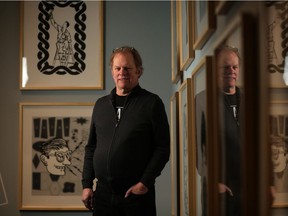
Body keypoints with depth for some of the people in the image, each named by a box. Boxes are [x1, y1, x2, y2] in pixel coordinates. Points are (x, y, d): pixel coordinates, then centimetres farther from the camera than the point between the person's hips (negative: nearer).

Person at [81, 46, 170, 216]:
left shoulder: (152, 103, -3)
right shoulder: (101, 104, 12)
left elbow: (163, 148, -7)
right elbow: (91, 148, 15)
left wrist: (145, 182, -13)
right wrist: (87, 184, 8)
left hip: (137, 195, -4)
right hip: (102, 193, 4)